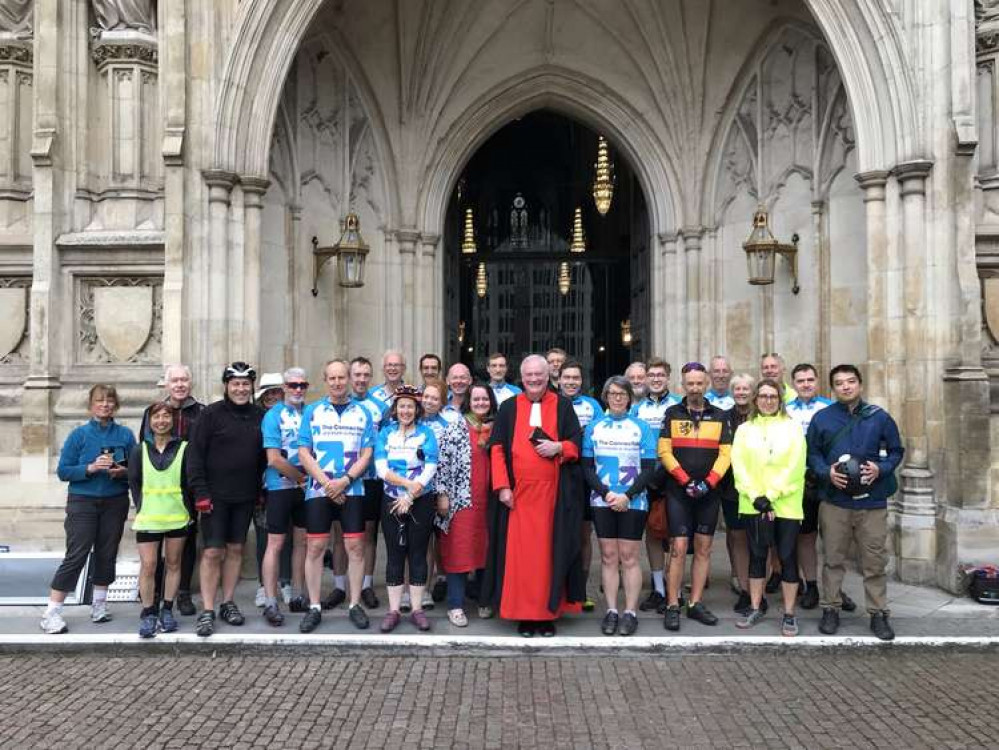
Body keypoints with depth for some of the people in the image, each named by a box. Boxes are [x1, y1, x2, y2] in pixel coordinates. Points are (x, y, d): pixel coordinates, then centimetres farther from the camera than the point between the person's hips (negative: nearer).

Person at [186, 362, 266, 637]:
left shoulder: (259, 416, 6)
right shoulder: (211, 414, -6)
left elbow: (263, 456, 12)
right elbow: (195, 454, -8)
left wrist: (261, 491, 8)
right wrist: (200, 492, -14)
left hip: (245, 497, 4)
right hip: (215, 497, -4)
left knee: (236, 549, 12)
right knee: (212, 552, -3)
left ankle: (228, 604, 23)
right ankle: (207, 611, 5)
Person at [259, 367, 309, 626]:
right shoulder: (274, 415, -7)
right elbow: (274, 459, -13)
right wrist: (302, 477, -8)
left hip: (307, 487, 5)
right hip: (280, 487, -5)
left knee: (302, 541, 10)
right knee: (276, 544, -2)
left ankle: (297, 597, 21)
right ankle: (270, 603, 3)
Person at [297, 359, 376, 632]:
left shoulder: (363, 413, 7)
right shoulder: (312, 411, 6)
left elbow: (366, 454, 2)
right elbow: (303, 453, 0)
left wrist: (345, 480, -12)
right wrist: (326, 483, -10)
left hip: (352, 490, 0)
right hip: (318, 490, 0)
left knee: (355, 547, 1)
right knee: (315, 547, 1)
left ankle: (355, 605, 12)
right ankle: (314, 607, 11)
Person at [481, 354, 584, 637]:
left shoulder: (562, 406, 8)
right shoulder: (509, 408, 8)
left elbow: (577, 443, 9)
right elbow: (497, 449, 4)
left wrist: (558, 447, -13)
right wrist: (502, 486, -6)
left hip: (554, 492, 0)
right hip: (518, 492, 0)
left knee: (550, 551, 2)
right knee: (520, 552, -1)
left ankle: (548, 613, 10)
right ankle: (524, 613, 8)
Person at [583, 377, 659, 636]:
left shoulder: (641, 427, 3)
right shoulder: (594, 427, 6)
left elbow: (649, 468, -2)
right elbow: (587, 468, 3)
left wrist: (627, 496, -13)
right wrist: (606, 494, -11)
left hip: (633, 503, -1)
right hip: (602, 501, 1)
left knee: (629, 557, 1)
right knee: (608, 557, 5)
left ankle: (630, 612, 8)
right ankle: (611, 611, 11)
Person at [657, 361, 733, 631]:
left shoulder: (719, 416, 8)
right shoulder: (672, 414, 4)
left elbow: (725, 453, 2)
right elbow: (664, 451, -3)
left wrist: (708, 482, -11)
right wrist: (686, 481, -12)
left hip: (709, 493, 2)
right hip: (678, 492, -2)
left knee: (704, 548, 7)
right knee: (678, 548, -5)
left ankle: (696, 603, 17)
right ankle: (672, 606, 2)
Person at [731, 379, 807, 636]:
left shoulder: (792, 427, 3)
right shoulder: (744, 429, 9)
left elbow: (794, 467, -6)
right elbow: (739, 466, 0)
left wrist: (771, 496, -13)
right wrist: (756, 496, -13)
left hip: (786, 505, -2)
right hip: (754, 504, 2)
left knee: (787, 557, 1)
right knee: (757, 556, 9)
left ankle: (789, 614, 10)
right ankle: (755, 608, 20)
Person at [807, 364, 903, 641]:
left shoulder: (879, 417, 3)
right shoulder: (822, 418, 3)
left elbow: (896, 451, 8)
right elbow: (812, 454, 6)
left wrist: (881, 469, -10)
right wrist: (826, 472, -12)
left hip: (872, 502, 0)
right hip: (834, 502, 0)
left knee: (875, 562, 4)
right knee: (833, 560, 8)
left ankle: (878, 613, 17)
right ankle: (831, 609, 20)